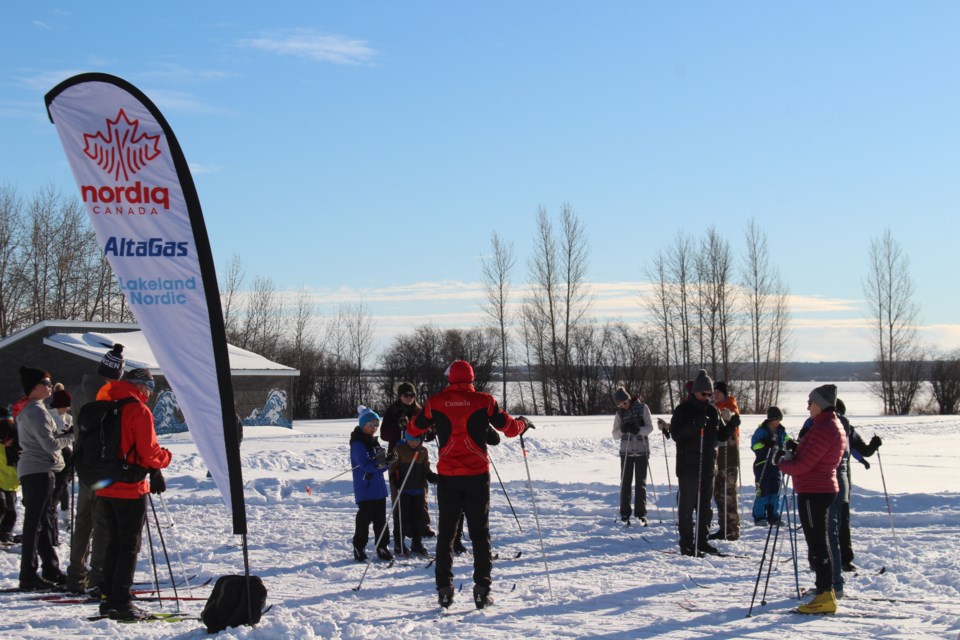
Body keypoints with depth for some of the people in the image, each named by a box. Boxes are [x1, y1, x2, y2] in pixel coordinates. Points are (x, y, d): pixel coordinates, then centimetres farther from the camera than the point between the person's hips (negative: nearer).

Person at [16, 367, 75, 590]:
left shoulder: (27, 410, 17)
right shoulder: (36, 412, -15)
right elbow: (50, 444, -19)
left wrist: (64, 435, 8)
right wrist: (72, 436, -4)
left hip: (33, 471, 10)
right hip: (39, 471, -10)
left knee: (46, 521, 14)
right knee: (35, 523, -8)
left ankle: (51, 570, 21)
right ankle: (28, 576, -6)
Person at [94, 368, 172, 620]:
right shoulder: (139, 410, -12)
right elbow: (149, 452, -16)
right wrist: (166, 457, 5)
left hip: (105, 488, 7)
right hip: (130, 488, -7)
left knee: (114, 545, 16)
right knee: (129, 547, 0)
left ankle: (108, 598, 17)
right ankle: (121, 602, -1)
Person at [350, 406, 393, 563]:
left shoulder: (374, 442, 14)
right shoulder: (358, 443, -11)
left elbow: (381, 466, 13)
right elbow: (365, 465, -21)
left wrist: (384, 462, -8)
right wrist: (377, 464, -35)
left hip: (379, 488, 8)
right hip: (365, 489, -8)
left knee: (381, 519, 10)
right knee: (364, 519, -3)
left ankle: (382, 547, 17)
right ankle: (359, 548, 7)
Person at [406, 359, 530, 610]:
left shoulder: (435, 403, 0)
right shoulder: (484, 401, -3)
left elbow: (414, 429, 14)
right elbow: (510, 428, 3)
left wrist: (430, 422, 36)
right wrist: (524, 423, 25)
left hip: (447, 476, 1)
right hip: (477, 475, -1)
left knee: (446, 532, 11)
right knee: (480, 533, 7)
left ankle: (444, 589, 8)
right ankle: (482, 589, 3)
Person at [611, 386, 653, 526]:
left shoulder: (642, 408, -3)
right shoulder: (619, 414, 2)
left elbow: (650, 427, -6)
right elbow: (615, 435, 2)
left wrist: (638, 430, -25)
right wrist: (622, 430, -20)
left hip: (642, 450, -1)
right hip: (626, 451, 1)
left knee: (641, 483, 4)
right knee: (625, 483, 1)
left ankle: (641, 513, 10)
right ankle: (625, 513, 8)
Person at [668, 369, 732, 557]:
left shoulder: (712, 411, 11)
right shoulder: (683, 410, -6)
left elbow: (721, 435, 16)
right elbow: (676, 434, -14)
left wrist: (731, 426, -5)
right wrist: (695, 425, -27)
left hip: (708, 465, 6)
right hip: (688, 466, -6)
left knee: (705, 505, 12)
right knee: (687, 505, -4)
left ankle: (701, 540, 21)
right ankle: (687, 544, 0)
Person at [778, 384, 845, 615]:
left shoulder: (824, 429, -20)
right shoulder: (833, 425, 14)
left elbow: (803, 465, -21)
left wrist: (784, 463, -3)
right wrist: (794, 453, 2)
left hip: (813, 492, -11)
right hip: (825, 489, 11)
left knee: (817, 544, -7)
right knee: (820, 543, 19)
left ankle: (825, 596, -6)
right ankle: (825, 590, 28)